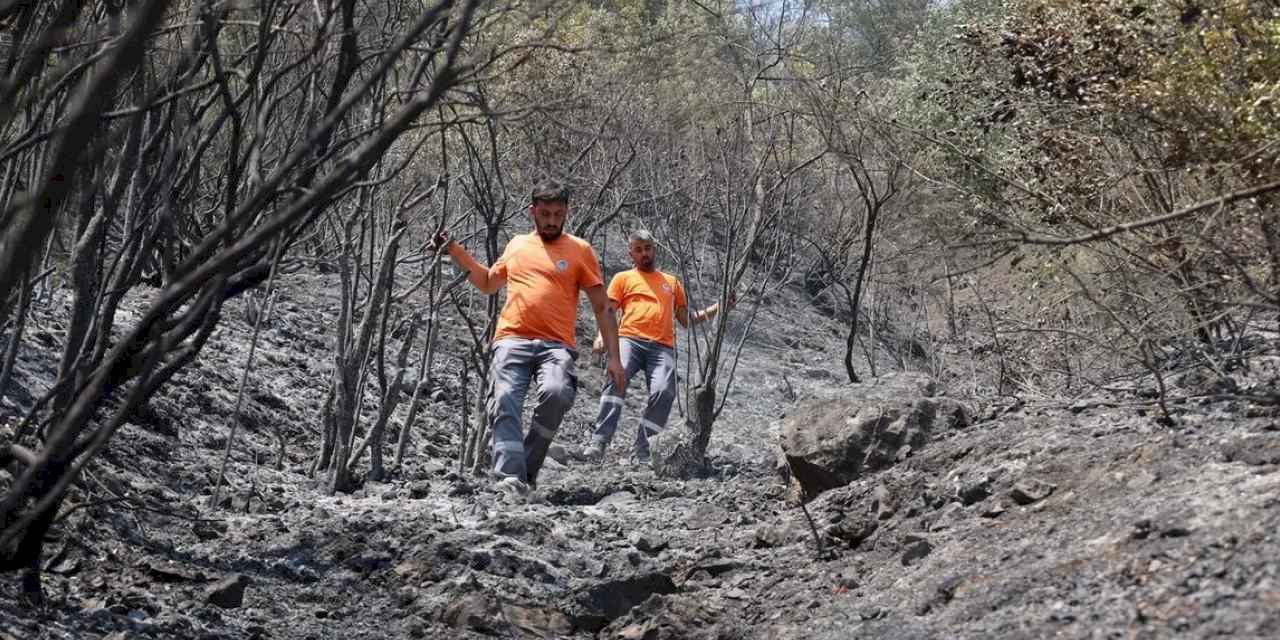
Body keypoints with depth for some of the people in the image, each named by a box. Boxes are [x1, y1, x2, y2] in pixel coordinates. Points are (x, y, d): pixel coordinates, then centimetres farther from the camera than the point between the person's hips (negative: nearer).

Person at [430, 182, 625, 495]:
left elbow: (602, 307, 9)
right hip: (512, 342, 3)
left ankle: (527, 469, -16)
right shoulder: (517, 245, 19)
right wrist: (455, 251, 25)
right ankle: (510, 477, -27)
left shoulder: (579, 250, 9)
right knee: (504, 403, -20)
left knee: (556, 393, -30)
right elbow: (488, 283, 36)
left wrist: (613, 356, 2)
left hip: (556, 345, -3)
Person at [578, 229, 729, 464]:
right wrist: (602, 336, -10)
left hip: (662, 346, 2)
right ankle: (598, 443, -38)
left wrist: (718, 308, 18)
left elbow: (686, 320, 28)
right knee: (617, 379, -31)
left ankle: (643, 451, -20)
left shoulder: (672, 282, 29)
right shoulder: (623, 278, 21)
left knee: (664, 392, -24)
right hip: (629, 339, -2)